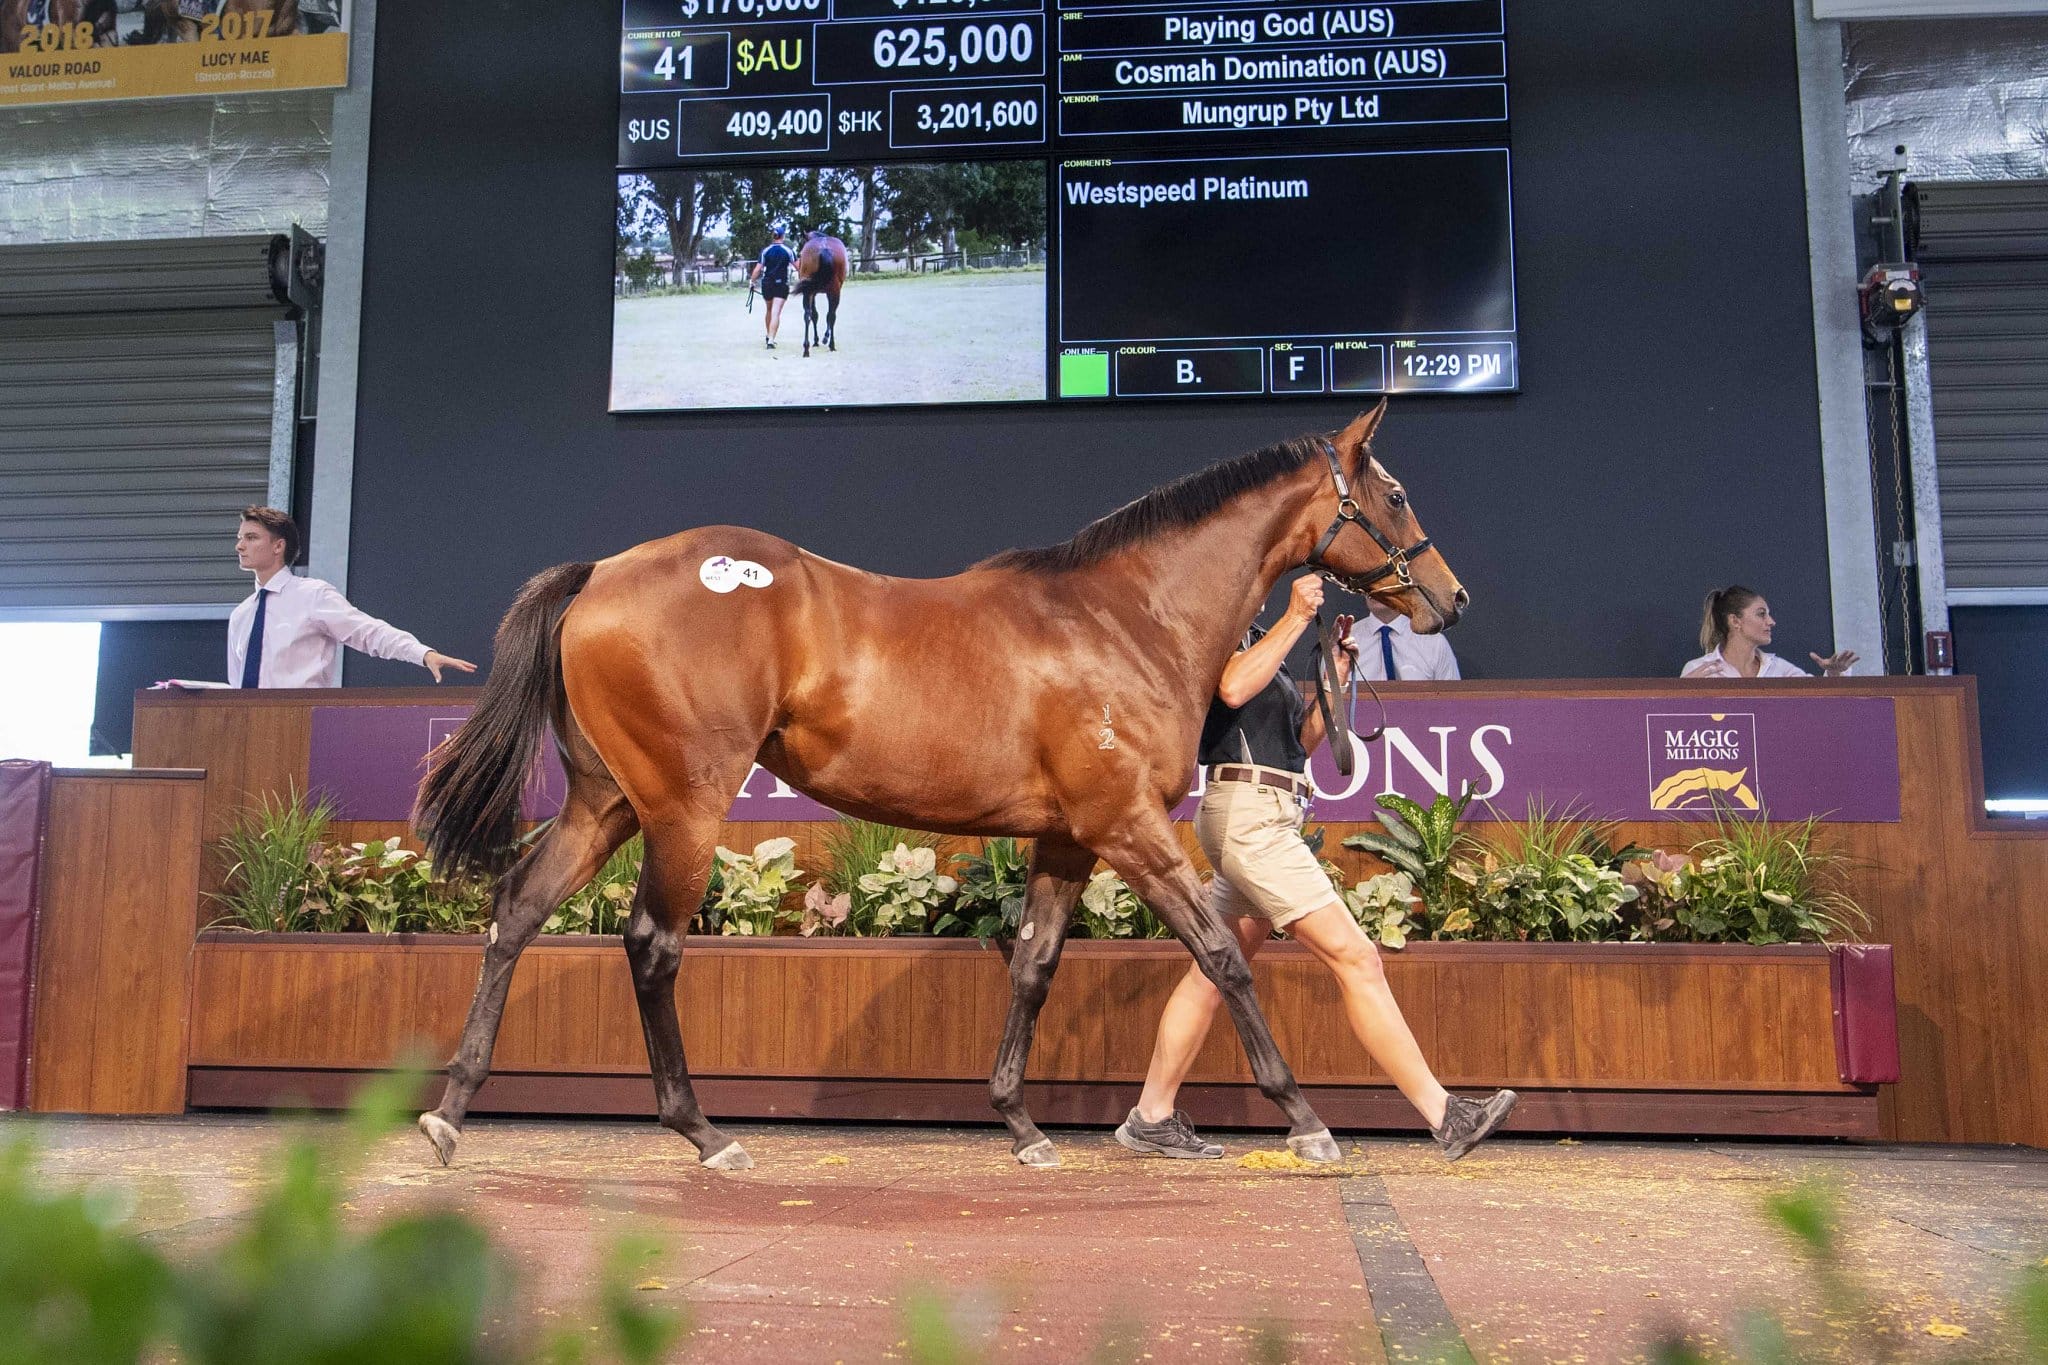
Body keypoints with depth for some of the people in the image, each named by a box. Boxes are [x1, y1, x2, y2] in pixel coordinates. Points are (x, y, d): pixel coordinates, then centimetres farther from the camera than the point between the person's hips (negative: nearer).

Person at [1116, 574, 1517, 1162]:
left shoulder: (1252, 636, 24)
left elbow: (1301, 741, 22)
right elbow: (1234, 688, -27)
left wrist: (1335, 672, 11)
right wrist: (1296, 618, -21)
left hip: (1261, 821, 11)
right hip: (1250, 812, -11)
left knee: (1214, 971, 11)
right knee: (1355, 959, -10)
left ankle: (1152, 1118, 17)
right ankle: (1444, 1115, -7)